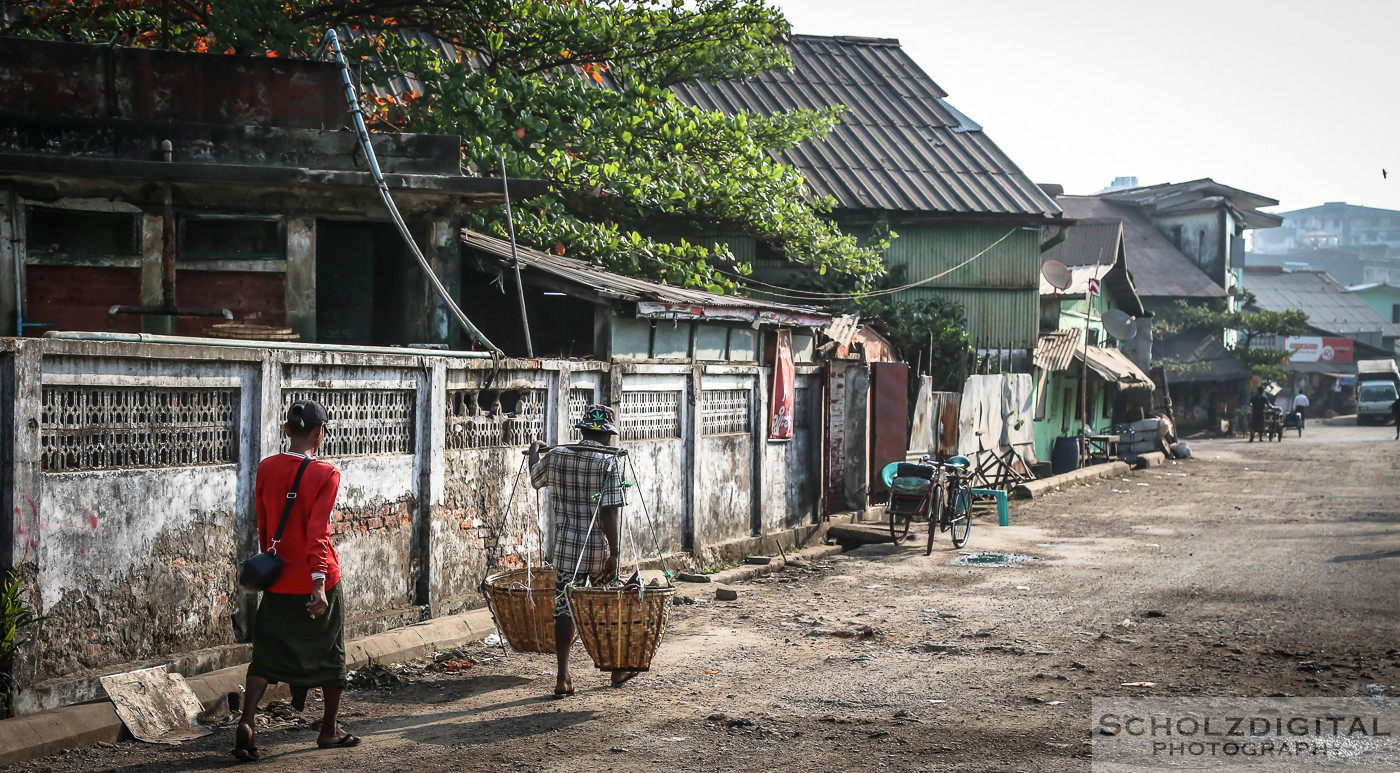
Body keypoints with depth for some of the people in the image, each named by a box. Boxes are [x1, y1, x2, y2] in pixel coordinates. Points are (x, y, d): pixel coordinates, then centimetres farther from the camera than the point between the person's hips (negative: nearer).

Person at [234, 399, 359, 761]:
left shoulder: (266, 469, 1)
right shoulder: (325, 474, -13)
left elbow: (263, 525, 11)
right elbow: (317, 532, -22)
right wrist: (319, 583, -26)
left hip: (278, 581, 3)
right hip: (315, 579, -3)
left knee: (267, 654, 8)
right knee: (330, 653, 14)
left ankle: (246, 723, -12)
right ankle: (329, 729, 25)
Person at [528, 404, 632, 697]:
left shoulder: (555, 456, 1)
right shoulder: (608, 463, -11)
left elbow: (535, 479, 22)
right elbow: (609, 510, -17)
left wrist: (535, 450, 40)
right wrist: (614, 552, -14)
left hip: (565, 547, 2)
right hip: (600, 548, -2)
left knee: (564, 609, 2)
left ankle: (563, 677, -5)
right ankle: (618, 669, 28)